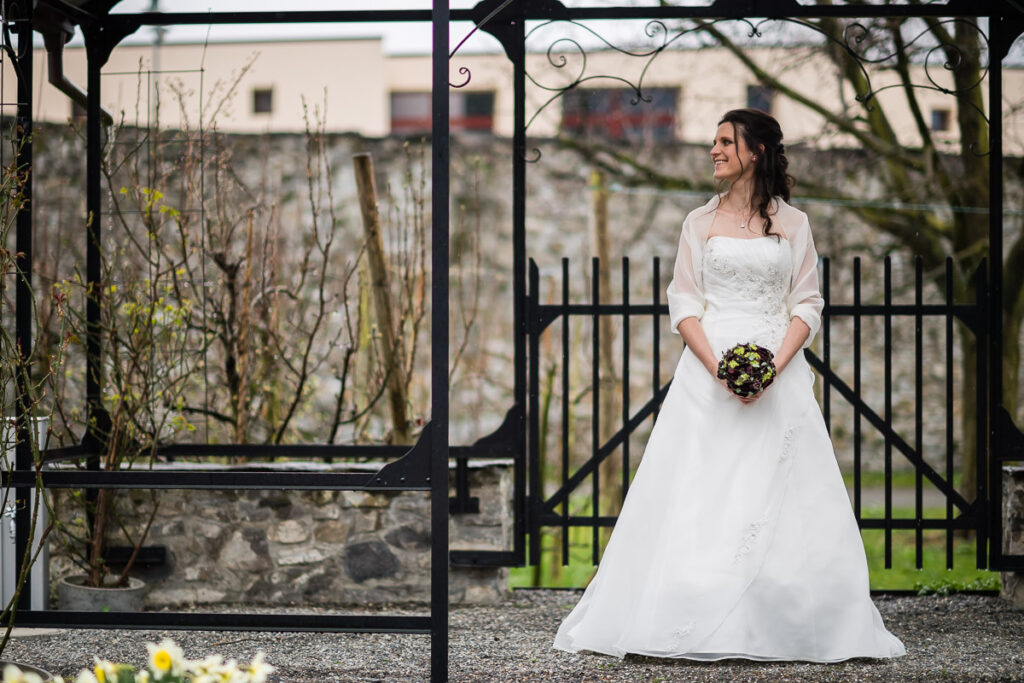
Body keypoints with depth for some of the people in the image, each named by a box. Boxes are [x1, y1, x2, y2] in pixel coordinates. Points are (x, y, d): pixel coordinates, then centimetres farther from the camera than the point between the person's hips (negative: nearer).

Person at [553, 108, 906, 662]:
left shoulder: (793, 224, 7)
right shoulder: (701, 222, 9)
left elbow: (807, 305, 4)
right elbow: (683, 302, 4)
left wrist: (775, 366, -12)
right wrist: (717, 366, -11)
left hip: (780, 370, 0)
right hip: (707, 367, 1)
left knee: (777, 500, -3)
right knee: (698, 494, -4)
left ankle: (776, 626, 4)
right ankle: (696, 621, 1)